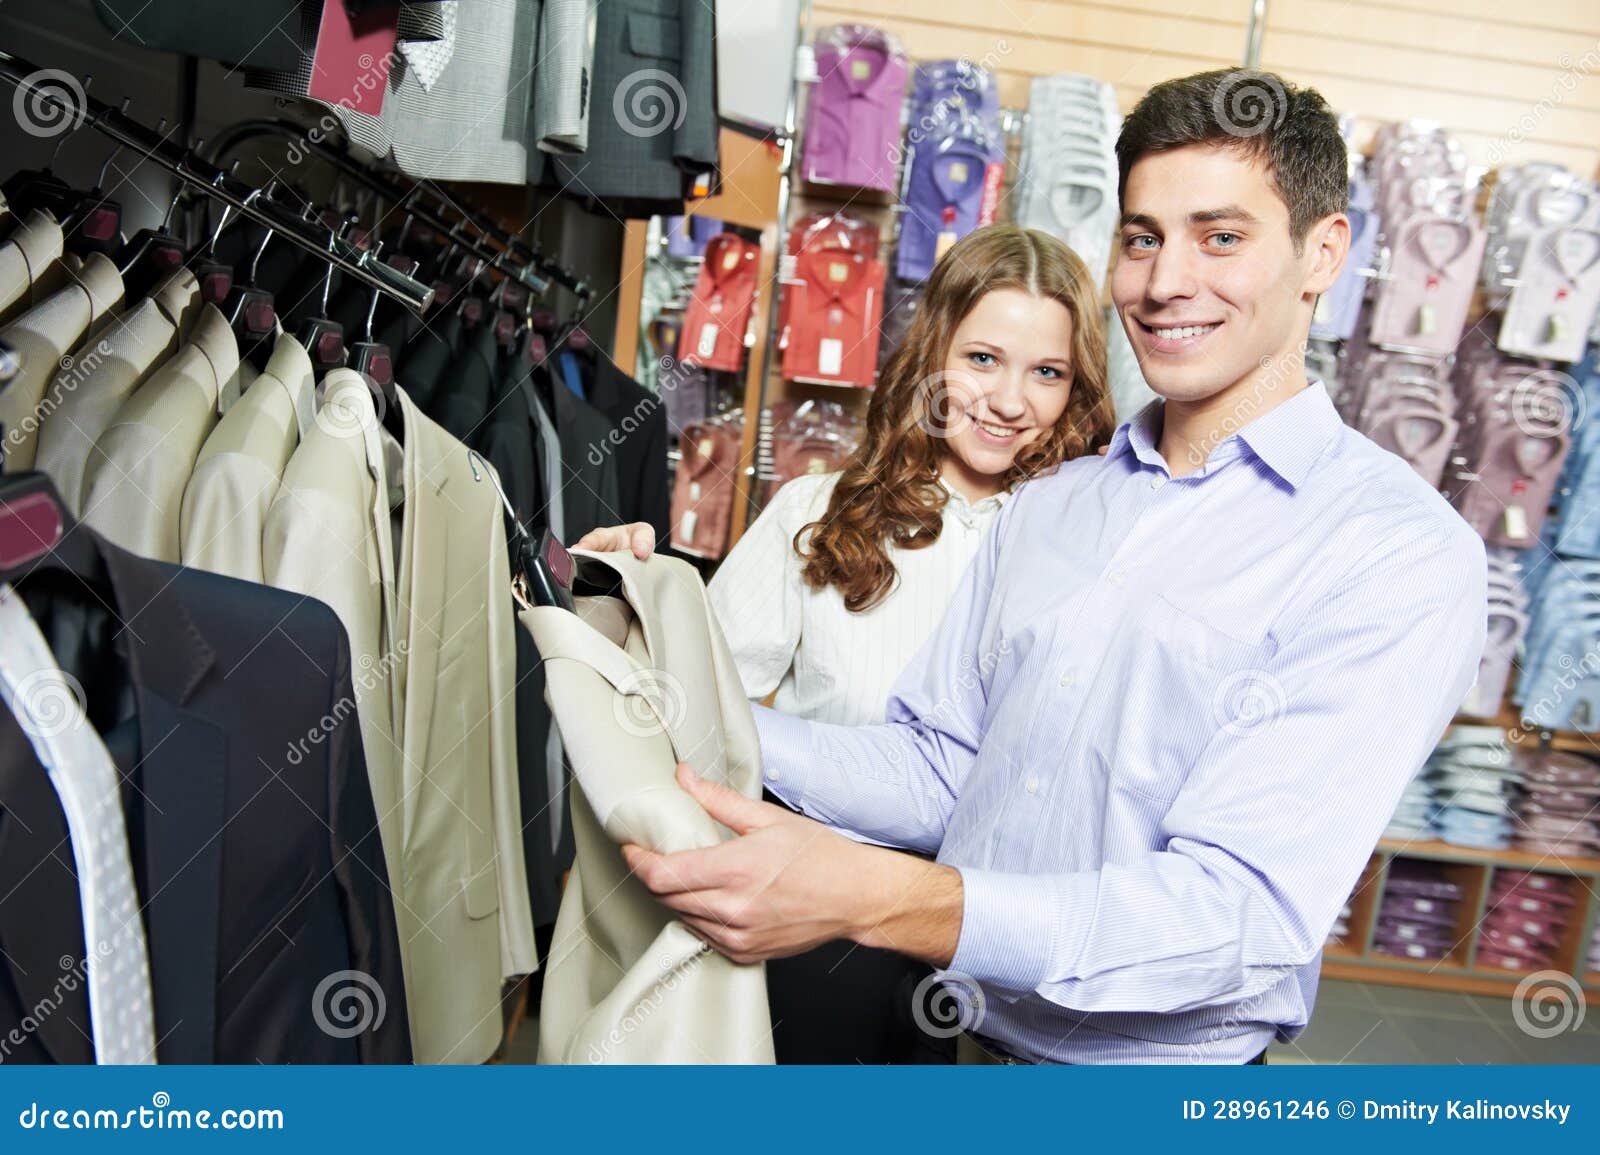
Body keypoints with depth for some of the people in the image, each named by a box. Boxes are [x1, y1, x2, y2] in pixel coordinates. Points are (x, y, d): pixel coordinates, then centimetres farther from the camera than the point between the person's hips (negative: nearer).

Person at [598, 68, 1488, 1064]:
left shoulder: (1402, 551, -18)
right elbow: (937, 769, 2)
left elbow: (1245, 915, -26)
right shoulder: (1047, 506, 3)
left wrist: (873, 898, -38)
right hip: (969, 1038, 5)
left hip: (1166, 1091, -5)